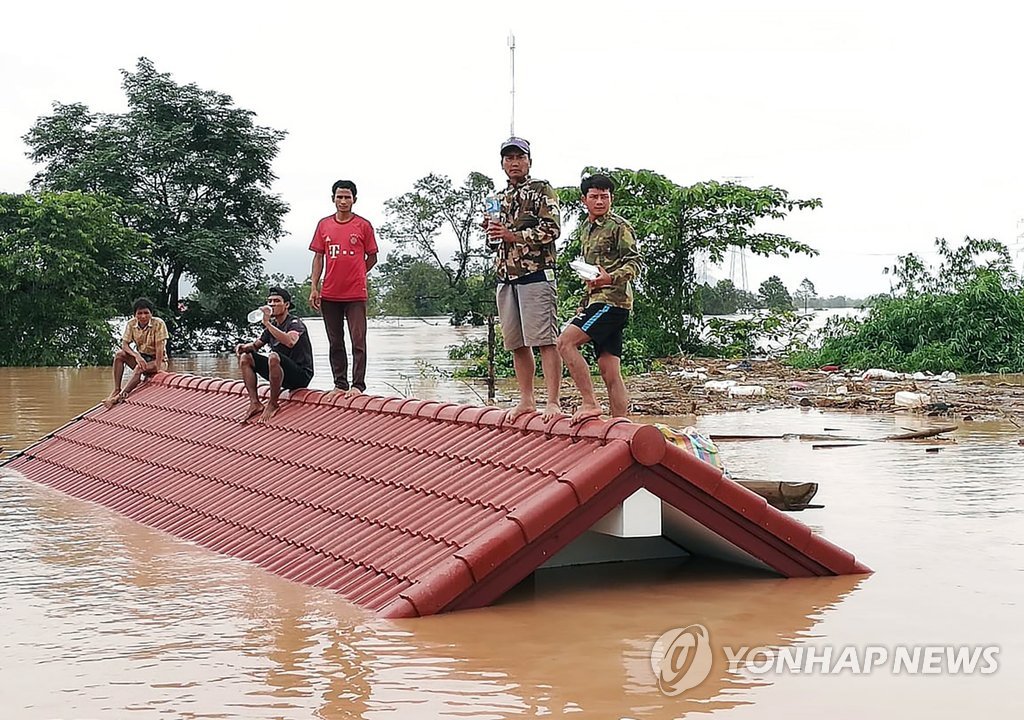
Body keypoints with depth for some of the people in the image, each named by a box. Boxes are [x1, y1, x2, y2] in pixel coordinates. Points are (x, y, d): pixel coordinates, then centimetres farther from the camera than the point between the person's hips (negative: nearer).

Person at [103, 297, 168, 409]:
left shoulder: (159, 324, -18)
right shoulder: (131, 324, -5)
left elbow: (159, 347, -21)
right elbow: (124, 344, -9)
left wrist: (158, 369, -26)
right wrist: (136, 356, -28)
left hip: (158, 360, -5)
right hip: (141, 357, 5)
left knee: (140, 368, -35)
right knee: (119, 354, -20)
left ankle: (122, 395, -33)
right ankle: (116, 389, -22)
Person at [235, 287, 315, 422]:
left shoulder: (295, 323, -11)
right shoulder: (272, 325, 13)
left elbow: (290, 342, -34)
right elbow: (255, 345, 22)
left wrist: (267, 323, -32)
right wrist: (243, 347, -1)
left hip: (301, 375, -8)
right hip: (283, 375, 8)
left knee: (273, 357, -36)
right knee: (245, 357, 3)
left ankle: (273, 404, -20)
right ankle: (255, 403, -6)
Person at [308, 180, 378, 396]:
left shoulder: (363, 225, 0)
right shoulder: (324, 225, 8)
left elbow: (372, 257, 7)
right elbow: (318, 257, 9)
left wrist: (355, 275, 2)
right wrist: (314, 287, 3)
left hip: (356, 294, -3)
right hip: (330, 295, 3)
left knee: (358, 341, -6)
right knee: (335, 343, 9)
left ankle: (358, 385, -3)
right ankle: (340, 384, 15)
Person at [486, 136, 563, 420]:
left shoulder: (541, 190, 1)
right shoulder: (500, 199, 22)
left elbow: (551, 229, -10)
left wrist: (513, 235, -16)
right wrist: (491, 230, 4)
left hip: (536, 274, -7)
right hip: (505, 277, 7)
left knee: (545, 340, -11)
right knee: (517, 343, 9)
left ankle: (553, 402, -13)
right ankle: (527, 401, 16)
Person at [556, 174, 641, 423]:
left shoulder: (619, 226, -4)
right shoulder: (585, 228, 21)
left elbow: (635, 263, -11)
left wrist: (611, 278, -28)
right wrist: (585, 304, 26)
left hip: (612, 300, -8)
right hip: (596, 300, 8)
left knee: (566, 342, -19)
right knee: (609, 370, 4)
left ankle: (590, 403, -17)